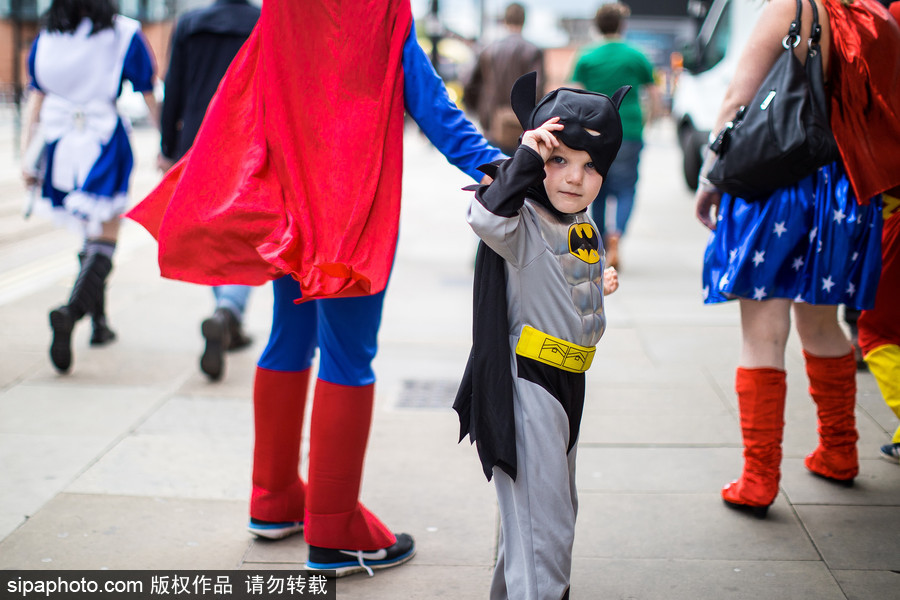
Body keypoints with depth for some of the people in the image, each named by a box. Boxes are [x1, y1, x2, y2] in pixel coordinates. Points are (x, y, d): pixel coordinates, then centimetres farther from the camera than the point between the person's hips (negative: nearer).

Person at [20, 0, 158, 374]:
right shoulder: (124, 34, -4)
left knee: (92, 235, 20)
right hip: (105, 144, -4)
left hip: (58, 144, 4)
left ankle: (100, 322, 27)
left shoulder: (47, 35, 5)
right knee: (104, 241, -1)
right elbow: (150, 97, -1)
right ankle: (71, 311, -26)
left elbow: (35, 100, 5)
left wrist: (29, 156, 8)